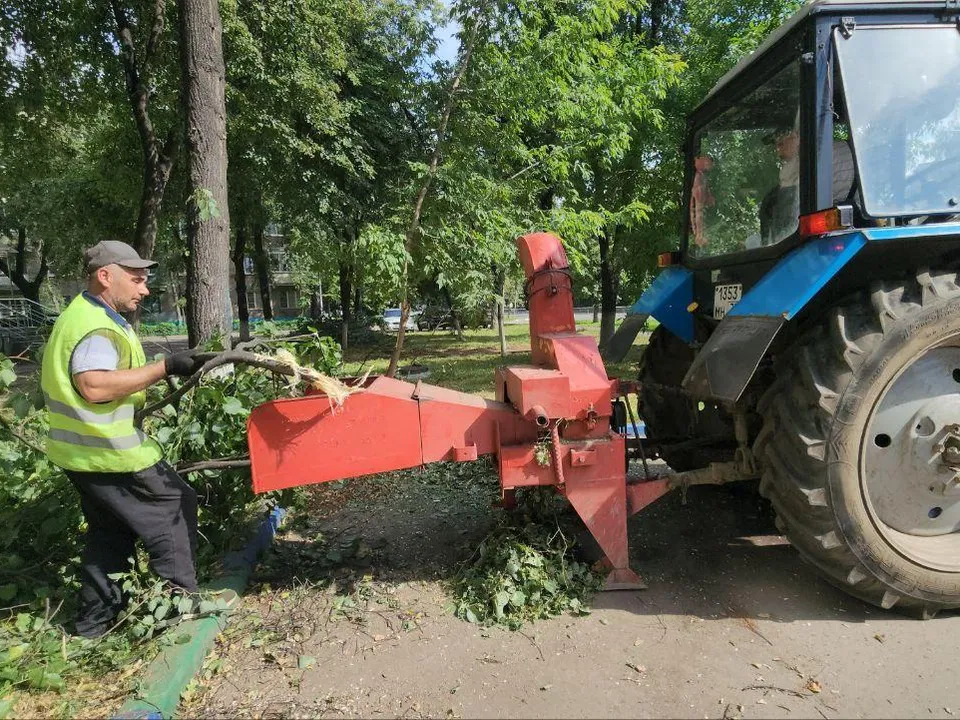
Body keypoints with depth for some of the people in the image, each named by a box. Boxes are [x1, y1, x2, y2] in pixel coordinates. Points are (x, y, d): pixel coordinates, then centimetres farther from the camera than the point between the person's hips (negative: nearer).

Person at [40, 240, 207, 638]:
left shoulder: (79, 314, 14)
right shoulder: (98, 327, -21)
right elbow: (95, 385, -35)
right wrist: (164, 367, -32)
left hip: (80, 451, 10)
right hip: (112, 454, -10)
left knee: (109, 532, 20)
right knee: (175, 512, 2)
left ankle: (96, 618, 29)